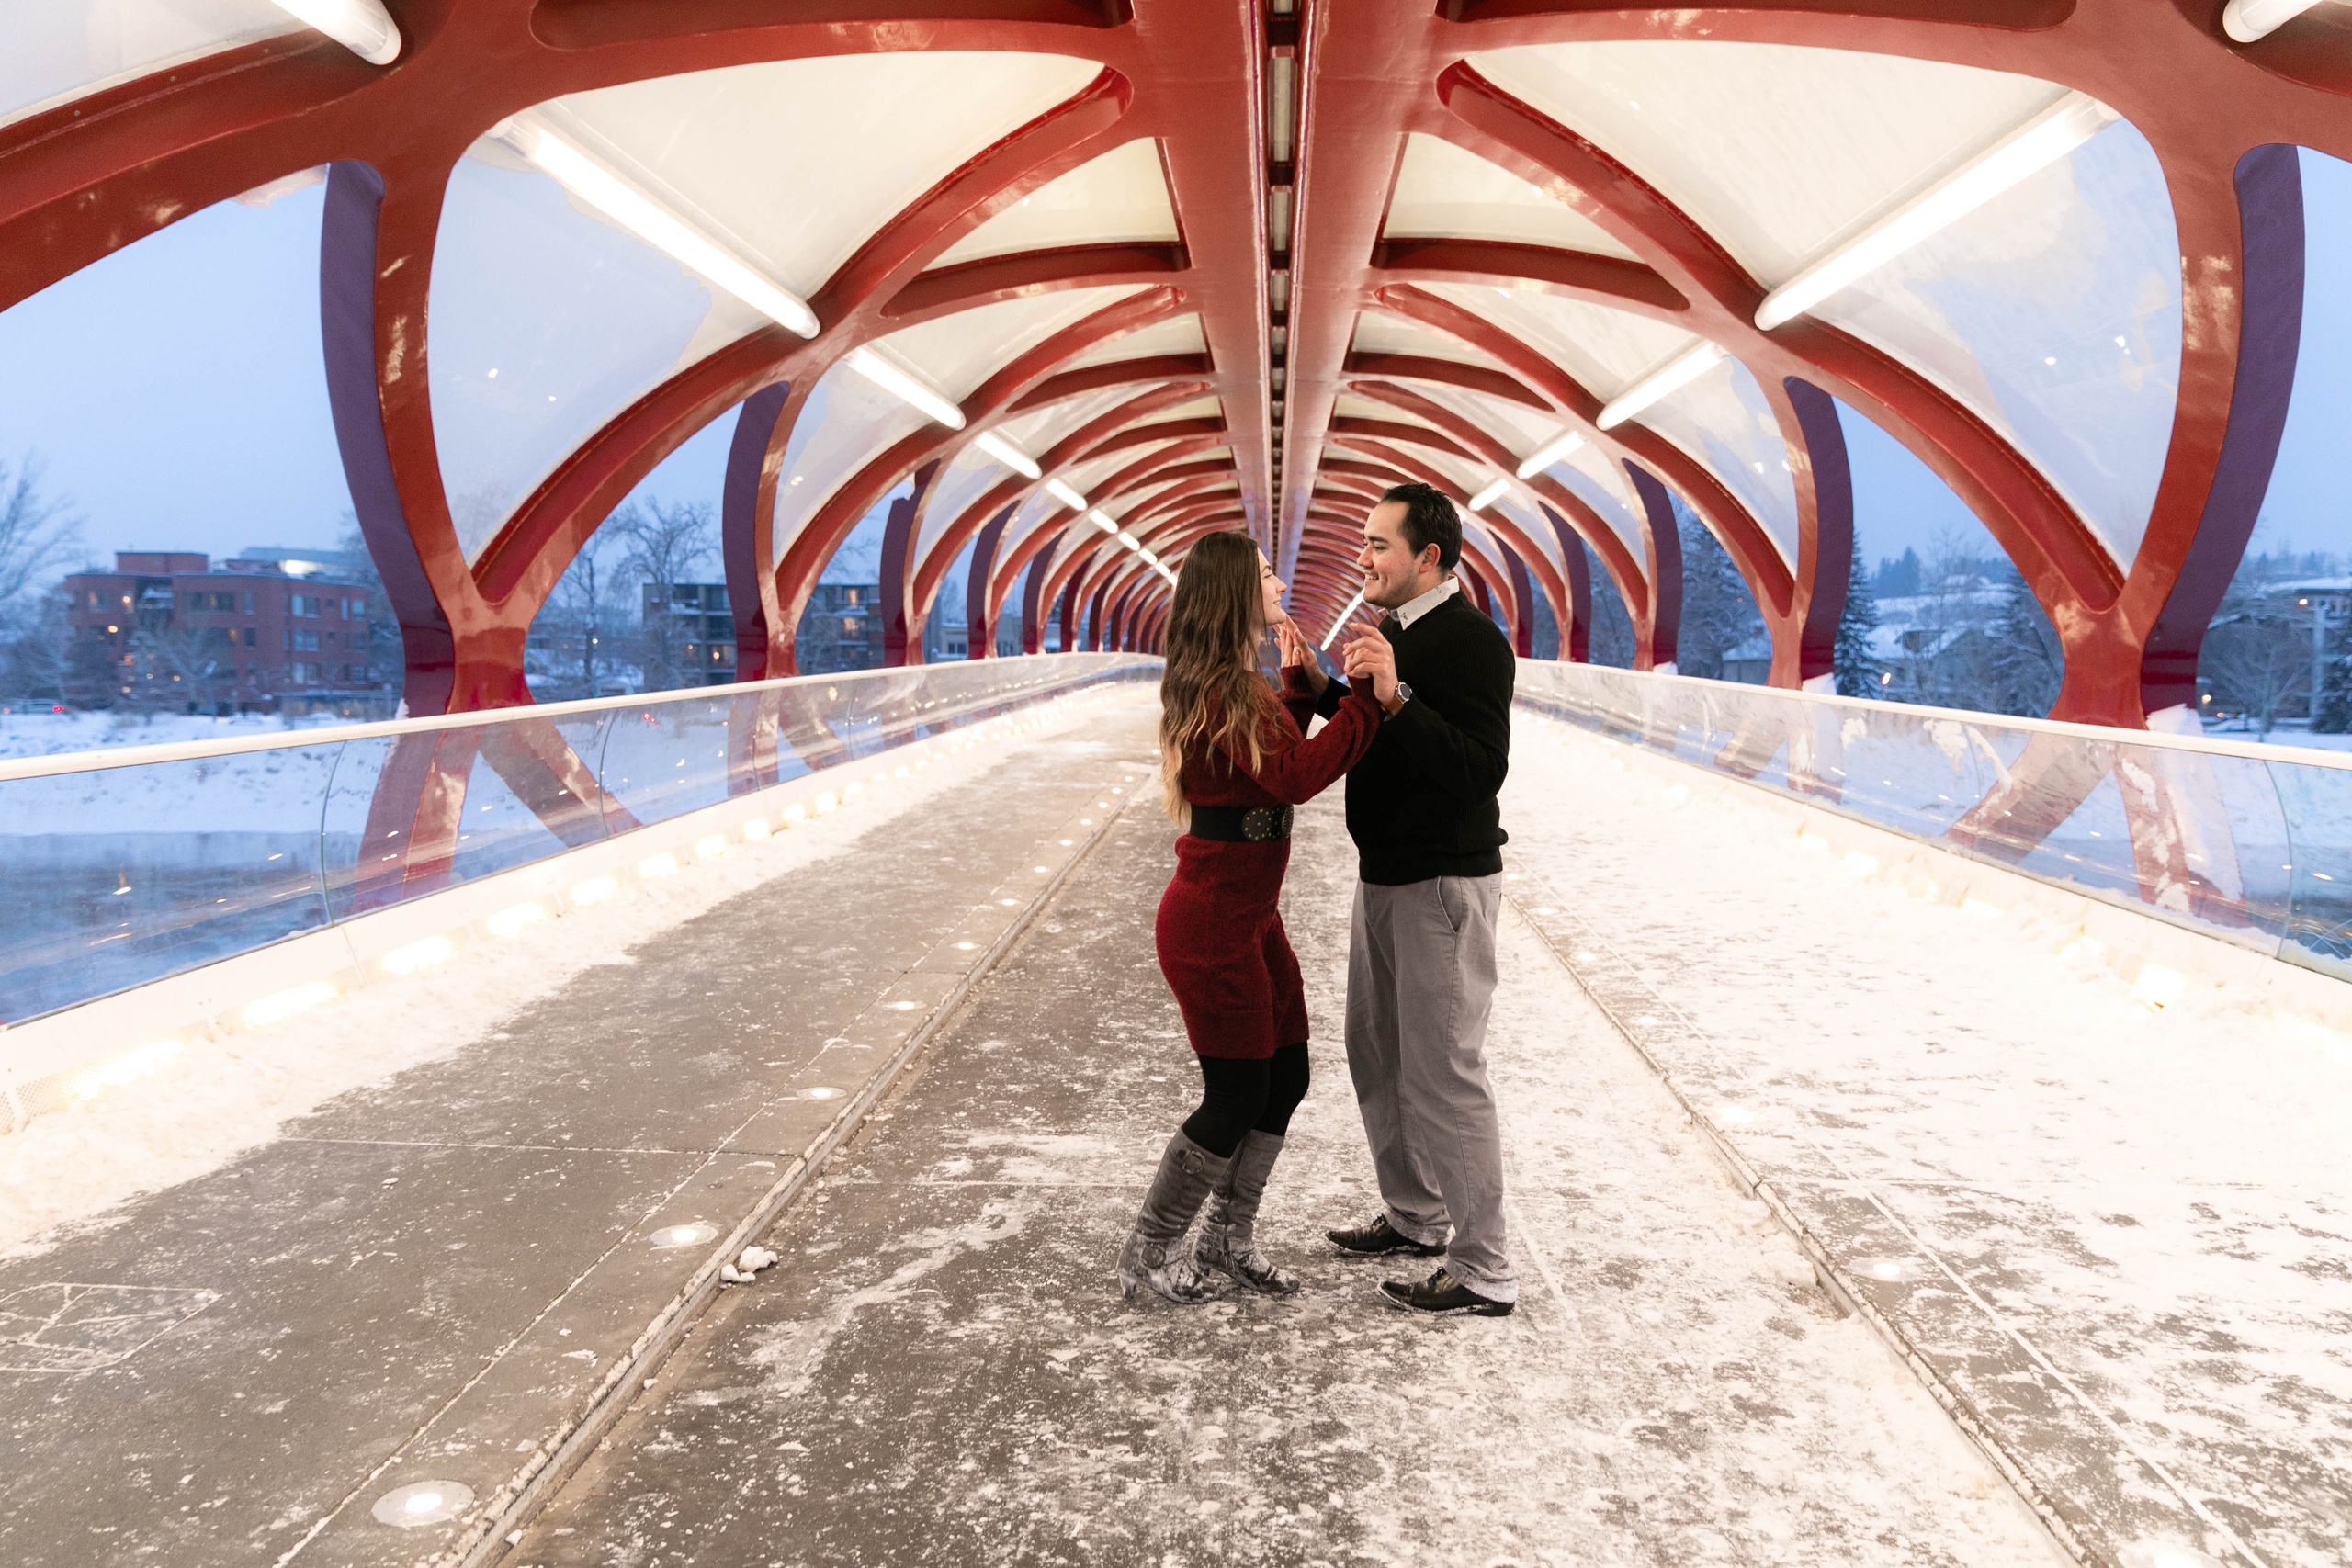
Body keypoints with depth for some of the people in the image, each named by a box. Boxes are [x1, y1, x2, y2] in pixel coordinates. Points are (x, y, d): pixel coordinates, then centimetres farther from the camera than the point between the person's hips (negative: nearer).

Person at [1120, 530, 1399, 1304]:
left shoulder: (1235, 687, 13)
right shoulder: (1220, 692, -20)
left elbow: (1278, 761, 21)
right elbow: (1295, 777, -30)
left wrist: (1297, 682, 22)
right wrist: (1369, 698, -27)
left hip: (1252, 916, 10)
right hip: (1212, 922, -10)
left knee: (1286, 1076, 14)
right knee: (1237, 1097, 0)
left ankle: (1227, 1240, 29)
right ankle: (1146, 1255, 18)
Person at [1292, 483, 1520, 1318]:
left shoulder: (1471, 639, -18)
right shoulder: (1393, 632, 12)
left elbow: (1479, 769, -27)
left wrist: (1395, 697, -33)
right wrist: (1324, 689, 5)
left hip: (1443, 885, -10)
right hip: (1385, 875, 10)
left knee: (1444, 1074, -6)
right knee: (1375, 1053, 19)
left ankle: (1482, 1271, 5)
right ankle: (1414, 1217, 35)